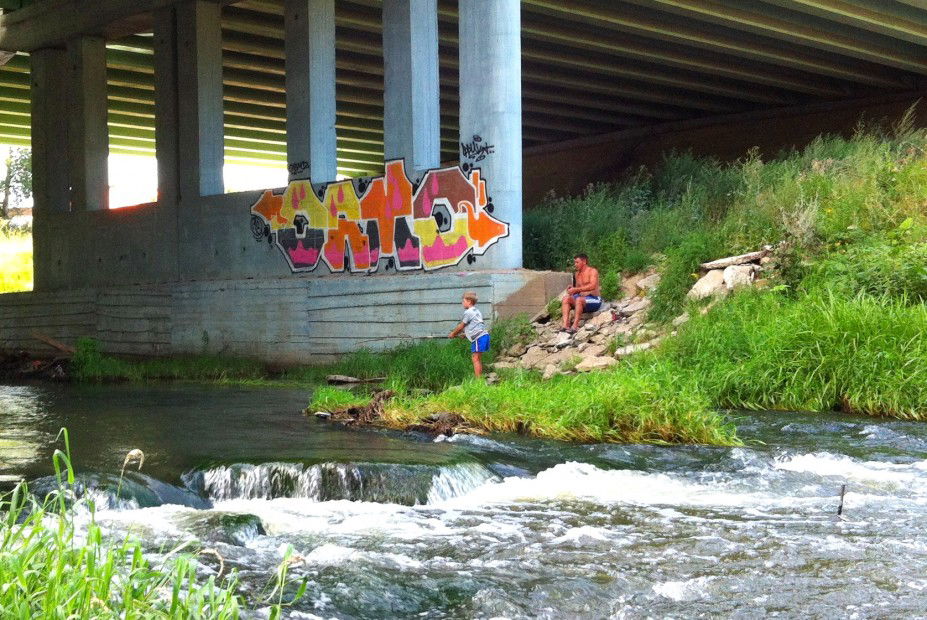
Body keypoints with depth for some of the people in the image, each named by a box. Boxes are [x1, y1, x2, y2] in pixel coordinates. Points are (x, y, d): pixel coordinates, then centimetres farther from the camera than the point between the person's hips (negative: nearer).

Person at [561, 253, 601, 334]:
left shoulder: (592, 271, -7)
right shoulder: (577, 274, 14)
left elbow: (592, 286, -23)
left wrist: (576, 289, -26)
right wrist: (571, 289, -8)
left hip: (595, 300, -7)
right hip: (582, 298, 7)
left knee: (579, 299, -35)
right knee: (566, 298, -14)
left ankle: (575, 326, -37)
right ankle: (565, 325, -29)